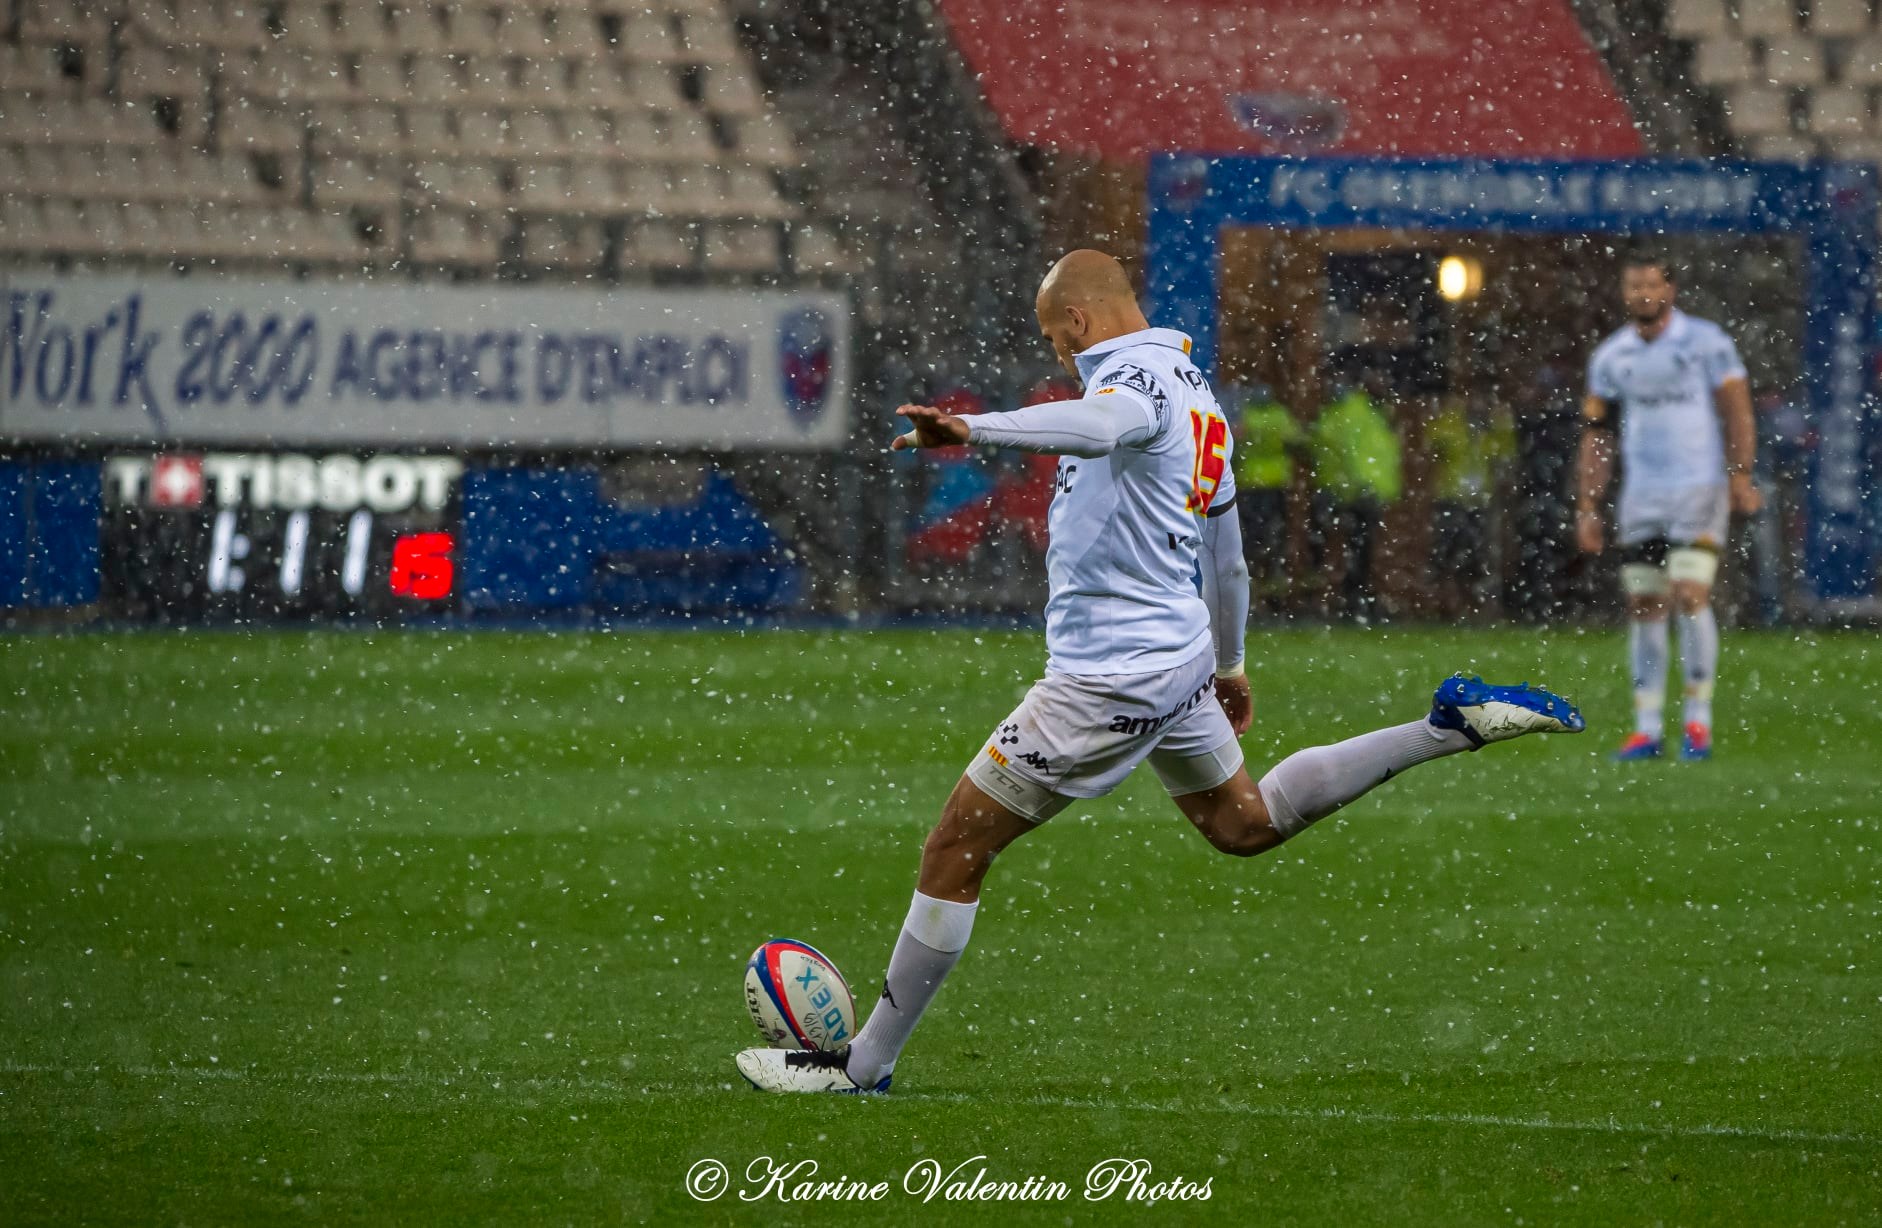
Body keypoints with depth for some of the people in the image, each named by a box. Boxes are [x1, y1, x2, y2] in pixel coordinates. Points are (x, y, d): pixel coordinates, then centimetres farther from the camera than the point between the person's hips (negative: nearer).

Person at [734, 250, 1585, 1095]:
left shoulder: (1138, 373, -16)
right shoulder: (1193, 390, 15)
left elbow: (1101, 424, -43)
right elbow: (1226, 556, 26)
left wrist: (970, 430, -56)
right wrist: (1228, 665, 39)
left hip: (1109, 675, -10)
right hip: (1179, 656, 10)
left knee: (955, 851, -3)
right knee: (1245, 823, 28)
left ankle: (863, 1066, 1)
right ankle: (1452, 723, 18)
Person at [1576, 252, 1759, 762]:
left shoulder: (1705, 342, -3)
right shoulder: (1610, 356, 9)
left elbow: (1737, 411, -4)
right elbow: (1596, 433, 13)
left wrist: (1741, 476, -15)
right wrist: (1587, 507, 9)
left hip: (1700, 490, -4)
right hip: (1641, 497, 4)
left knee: (1690, 596, -14)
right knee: (1643, 606, 2)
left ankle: (1699, 720, -4)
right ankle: (1646, 729, 6)